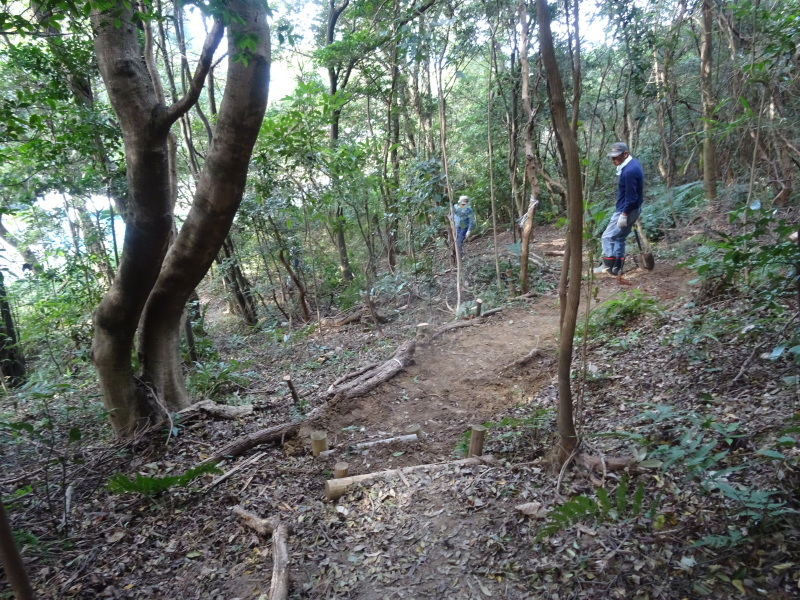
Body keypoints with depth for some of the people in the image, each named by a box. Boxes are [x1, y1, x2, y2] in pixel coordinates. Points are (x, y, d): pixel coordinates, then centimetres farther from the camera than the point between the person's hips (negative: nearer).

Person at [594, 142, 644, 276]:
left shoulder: (629, 171, -26)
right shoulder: (632, 164, 7)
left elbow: (631, 196, -25)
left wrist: (624, 214, -21)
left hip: (626, 210, -10)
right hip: (631, 209, 10)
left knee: (608, 237, -2)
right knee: (619, 238, 16)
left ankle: (608, 267, 6)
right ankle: (617, 268, 21)